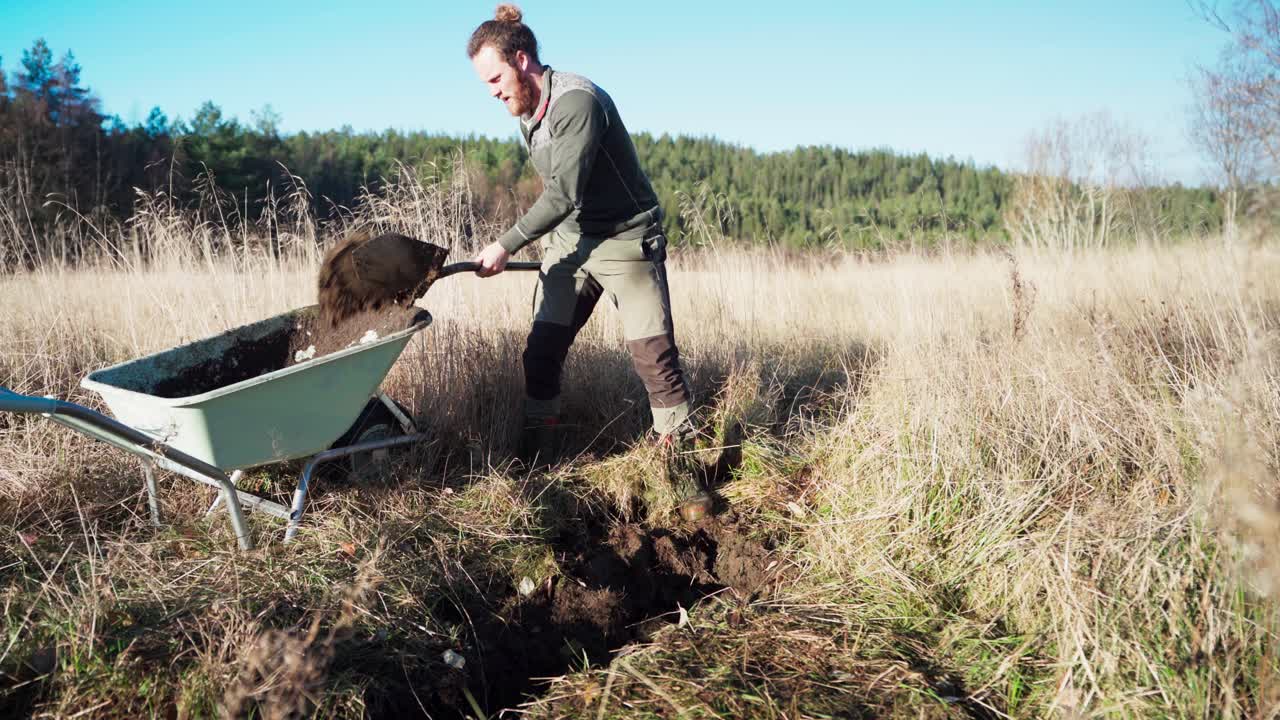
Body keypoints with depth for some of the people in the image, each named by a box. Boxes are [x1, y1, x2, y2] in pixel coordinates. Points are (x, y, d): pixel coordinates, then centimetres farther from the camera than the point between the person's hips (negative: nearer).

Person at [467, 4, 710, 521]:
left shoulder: (577, 102, -22)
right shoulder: (526, 113, 6)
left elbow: (564, 193, -25)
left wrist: (507, 245, -20)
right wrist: (549, 244, 17)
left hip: (627, 239, -8)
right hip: (570, 243, 8)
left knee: (654, 354, -9)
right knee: (541, 350, 2)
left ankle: (682, 466, 4)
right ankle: (535, 458, 15)